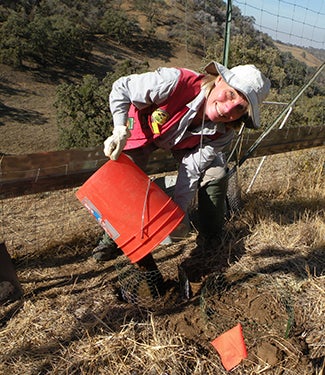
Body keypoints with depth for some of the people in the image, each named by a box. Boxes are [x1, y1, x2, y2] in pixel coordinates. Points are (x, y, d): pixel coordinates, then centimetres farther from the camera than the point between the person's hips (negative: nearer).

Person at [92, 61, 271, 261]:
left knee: (216, 173, -15)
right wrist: (120, 130, -39)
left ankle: (211, 239, 5)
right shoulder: (174, 83, -42)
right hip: (144, 129, -1)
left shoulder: (222, 134, -30)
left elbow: (192, 169, -23)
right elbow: (121, 88, -28)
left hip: (183, 142, 2)